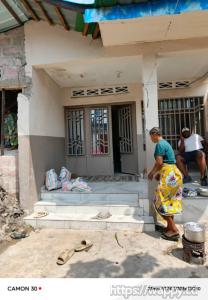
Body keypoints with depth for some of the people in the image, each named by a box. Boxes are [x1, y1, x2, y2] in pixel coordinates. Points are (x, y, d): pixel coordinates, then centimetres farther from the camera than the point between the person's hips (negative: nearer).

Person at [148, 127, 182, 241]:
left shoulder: (160, 144, -12)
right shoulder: (165, 143, 19)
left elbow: (159, 162, -18)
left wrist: (151, 173, -4)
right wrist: (159, 173, 22)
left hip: (168, 175, -10)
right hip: (171, 173, 10)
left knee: (161, 202, -4)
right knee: (169, 201, 14)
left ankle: (173, 230, 0)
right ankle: (170, 227, 22)